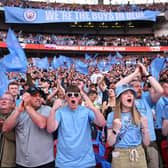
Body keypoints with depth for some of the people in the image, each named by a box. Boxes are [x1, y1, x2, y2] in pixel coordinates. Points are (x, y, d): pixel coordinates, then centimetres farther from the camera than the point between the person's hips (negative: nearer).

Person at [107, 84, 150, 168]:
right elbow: (110, 143, -5)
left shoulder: (139, 115, 1)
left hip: (139, 154, 2)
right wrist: (115, 129, -21)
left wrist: (145, 127, -14)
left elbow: (146, 143, 0)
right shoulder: (112, 115, -4)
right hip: (120, 155, -2)